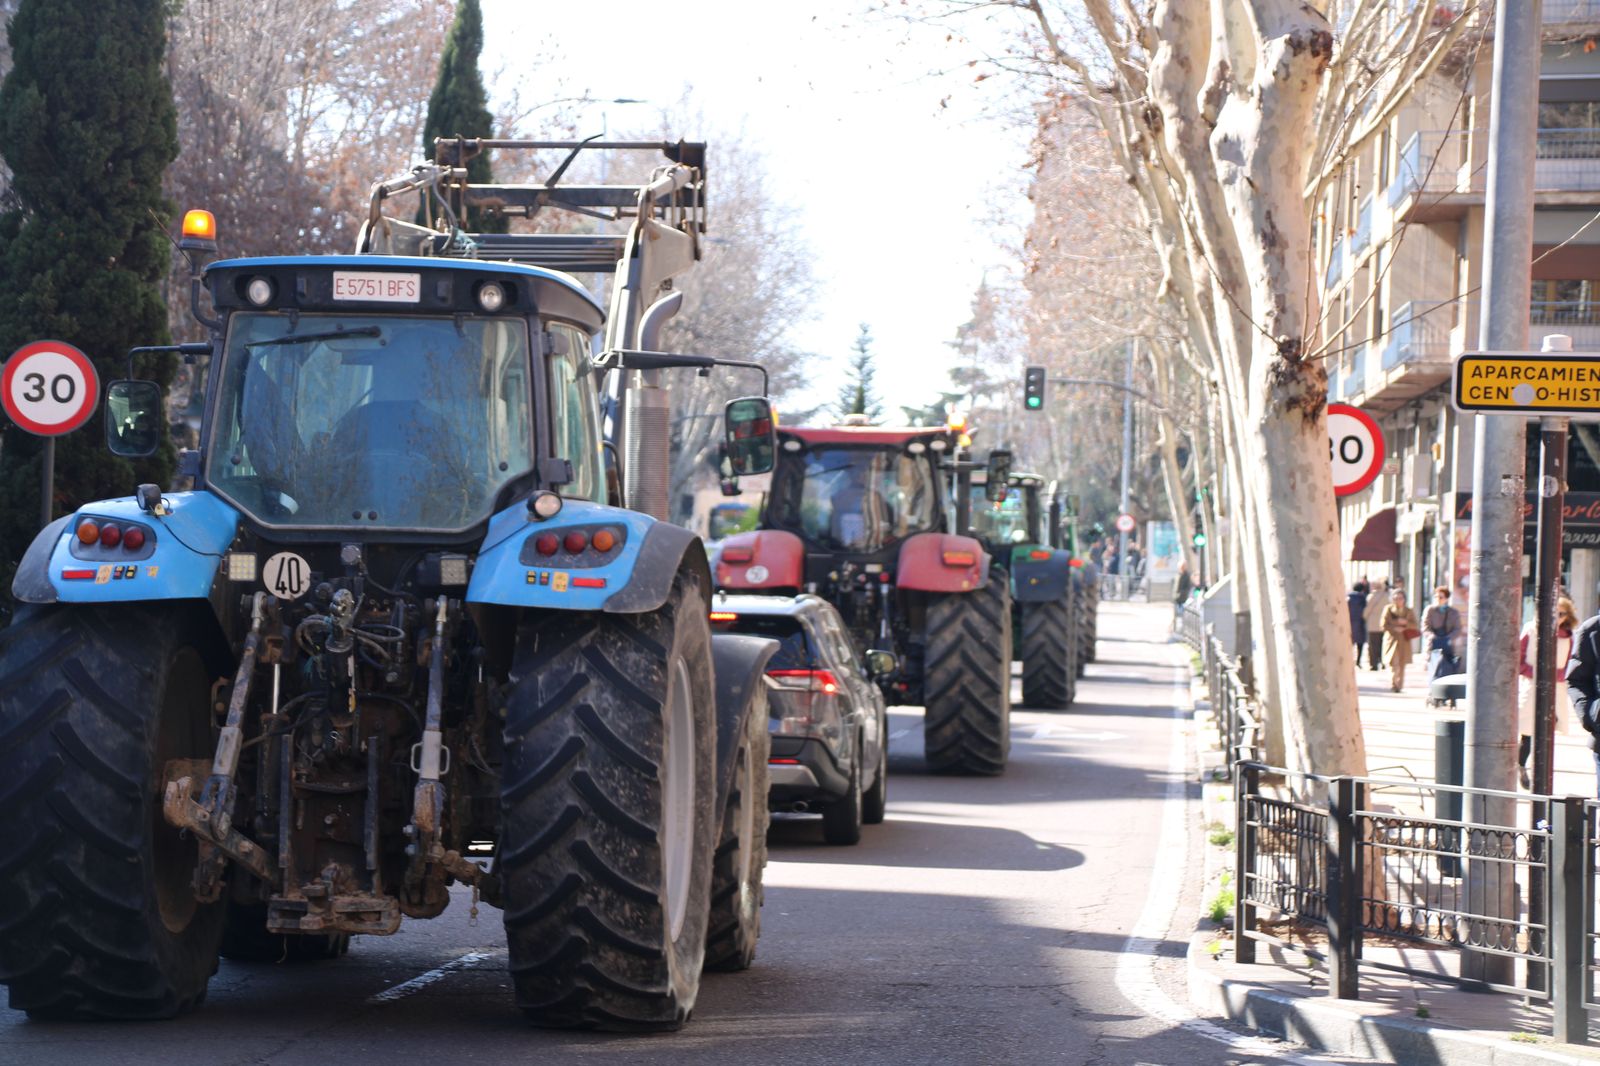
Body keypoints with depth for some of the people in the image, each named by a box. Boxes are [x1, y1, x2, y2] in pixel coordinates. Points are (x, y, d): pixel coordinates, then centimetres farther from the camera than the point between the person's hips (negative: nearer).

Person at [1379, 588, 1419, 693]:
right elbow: (1384, 625, 0)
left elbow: (1414, 625, 4)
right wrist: (1395, 629, -12)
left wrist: (1405, 622, -13)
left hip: (1404, 641, 2)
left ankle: (1399, 685, 9)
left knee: (1402, 664, 2)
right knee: (1392, 663, -11)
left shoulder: (1409, 611, 9)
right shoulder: (1388, 609, 5)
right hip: (1391, 639, -2)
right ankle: (1393, 685, -14)